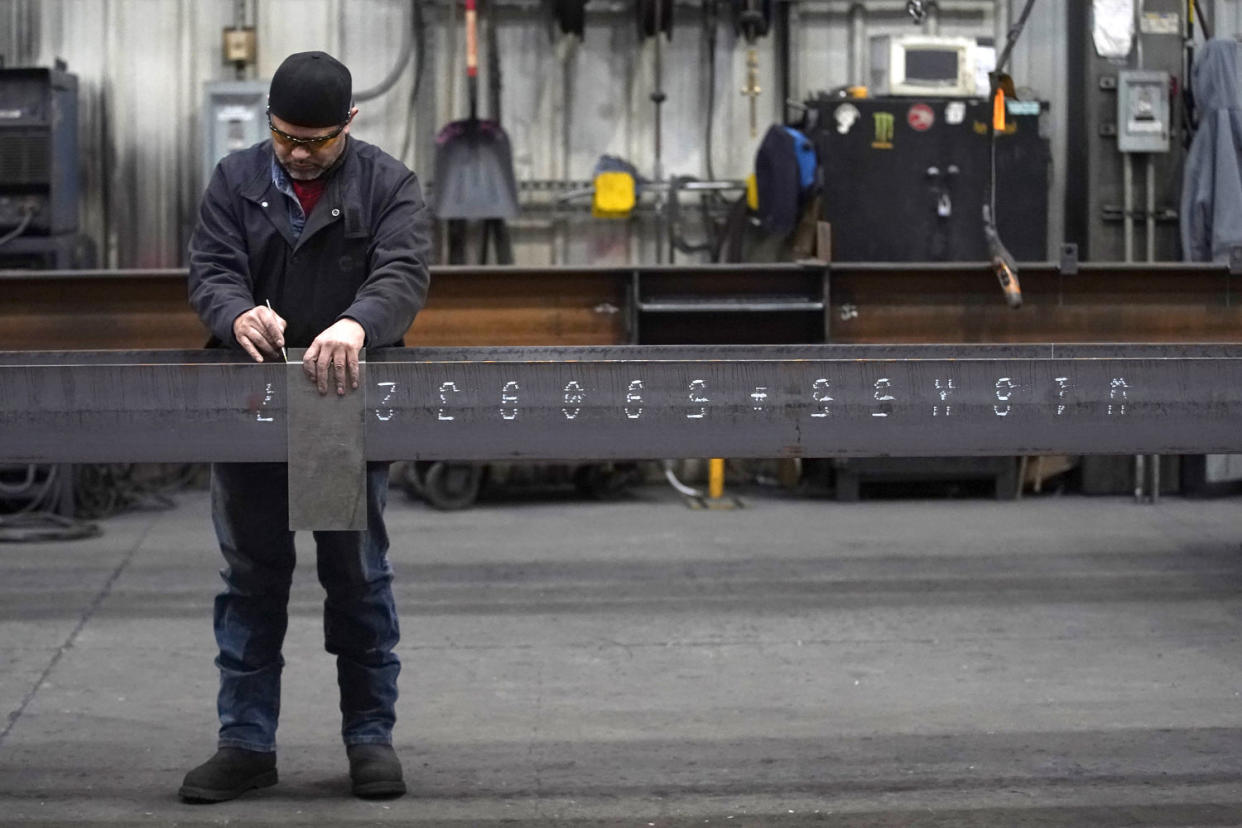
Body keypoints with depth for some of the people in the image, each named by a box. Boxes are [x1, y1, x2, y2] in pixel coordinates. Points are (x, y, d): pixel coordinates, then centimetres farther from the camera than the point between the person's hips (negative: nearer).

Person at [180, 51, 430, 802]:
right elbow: (211, 269, -6)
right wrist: (239, 315, -31)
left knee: (359, 576, 7)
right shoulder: (236, 180, 4)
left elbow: (402, 274, -19)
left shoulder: (389, 185, -3)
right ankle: (247, 743, 15)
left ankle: (371, 735, 18)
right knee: (252, 578, 8)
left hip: (349, 405, -2)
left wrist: (356, 324, -41)